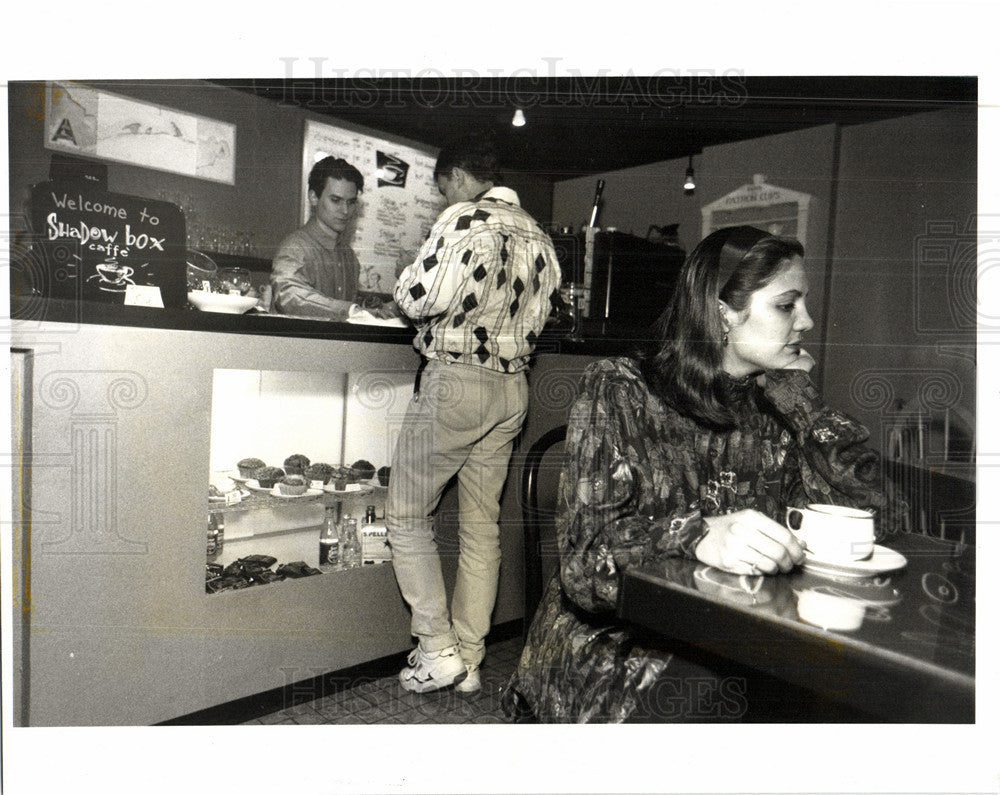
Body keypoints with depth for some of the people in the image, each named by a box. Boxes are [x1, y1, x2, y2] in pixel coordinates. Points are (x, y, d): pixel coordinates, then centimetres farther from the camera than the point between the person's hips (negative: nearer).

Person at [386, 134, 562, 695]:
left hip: (455, 379, -7)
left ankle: (439, 650, 8)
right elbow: (537, 317, 15)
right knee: (482, 525, 12)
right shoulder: (540, 236, 12)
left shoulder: (464, 219, -9)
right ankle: (470, 660, 21)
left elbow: (419, 300, -14)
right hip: (513, 387, 8)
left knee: (408, 515, 7)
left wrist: (407, 277, 7)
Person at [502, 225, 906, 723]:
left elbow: (873, 507, -1)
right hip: (616, 641, -4)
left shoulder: (777, 406, 9)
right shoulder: (618, 390, -6)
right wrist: (698, 536, -35)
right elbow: (586, 556, -16)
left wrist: (795, 393, -1)